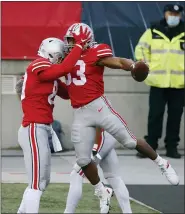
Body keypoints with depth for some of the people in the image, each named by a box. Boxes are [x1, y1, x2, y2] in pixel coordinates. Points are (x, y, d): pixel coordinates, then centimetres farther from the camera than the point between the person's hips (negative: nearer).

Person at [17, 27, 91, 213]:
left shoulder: (48, 73, 15)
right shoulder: (39, 66, -13)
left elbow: (67, 93, 20)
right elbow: (64, 68, -25)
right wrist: (79, 45, -17)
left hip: (42, 130, 10)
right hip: (34, 129, -10)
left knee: (42, 181, 15)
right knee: (37, 183, -10)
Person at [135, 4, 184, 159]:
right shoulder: (153, 31, 3)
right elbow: (141, 49, 11)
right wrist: (147, 67, 2)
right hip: (158, 82, -1)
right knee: (155, 115, 0)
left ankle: (172, 147, 12)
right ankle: (150, 146, 6)